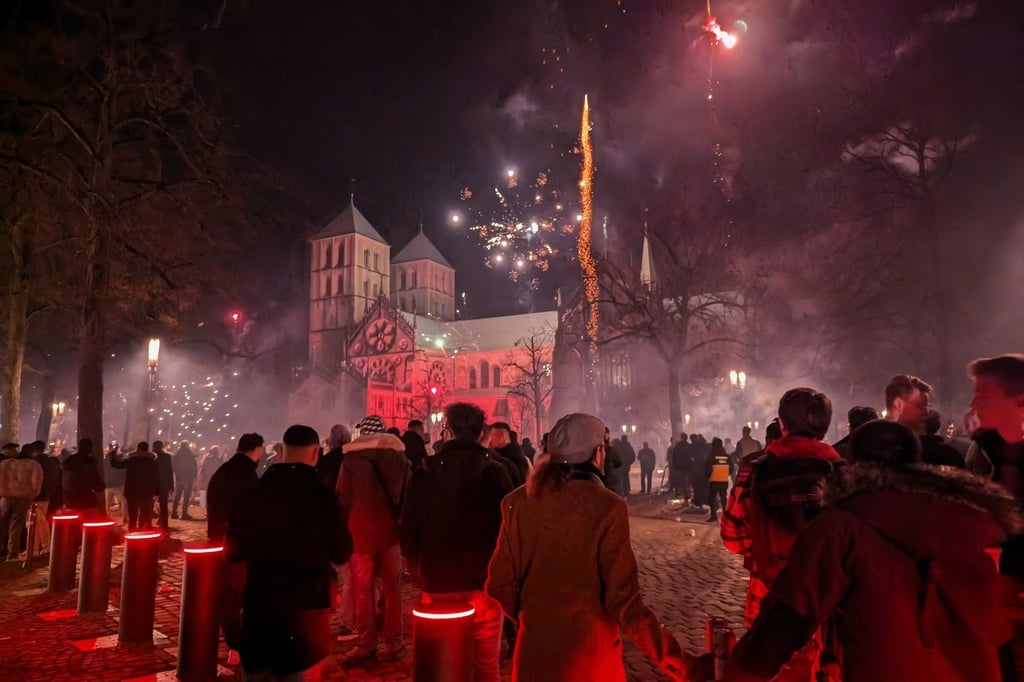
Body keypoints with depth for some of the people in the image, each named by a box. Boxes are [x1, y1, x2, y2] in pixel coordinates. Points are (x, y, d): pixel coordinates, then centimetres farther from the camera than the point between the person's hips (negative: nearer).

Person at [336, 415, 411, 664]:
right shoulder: (399, 456, 1)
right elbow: (407, 494, 5)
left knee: (363, 590, 8)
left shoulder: (351, 458, -6)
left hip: (361, 531, -2)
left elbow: (343, 498, -4)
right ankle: (393, 641, 16)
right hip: (391, 530, 2)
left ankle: (366, 645, 11)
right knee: (392, 587, 12)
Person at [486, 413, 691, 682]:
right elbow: (622, 599, -19)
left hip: (534, 649, 3)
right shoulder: (606, 507, -18)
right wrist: (667, 654, -8)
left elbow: (500, 582, -2)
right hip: (589, 653, -2)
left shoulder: (519, 502, -7)